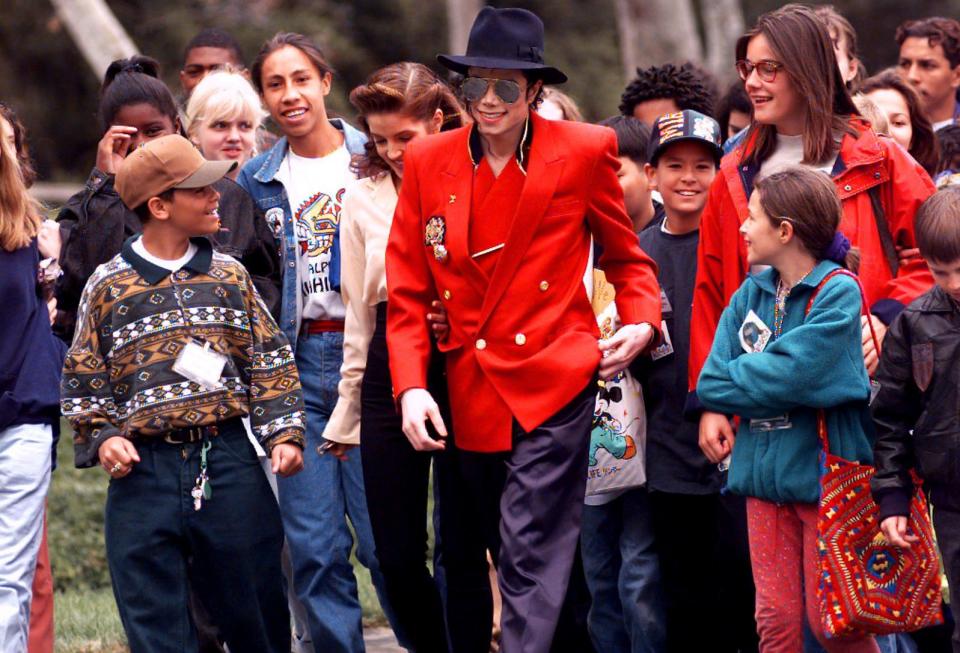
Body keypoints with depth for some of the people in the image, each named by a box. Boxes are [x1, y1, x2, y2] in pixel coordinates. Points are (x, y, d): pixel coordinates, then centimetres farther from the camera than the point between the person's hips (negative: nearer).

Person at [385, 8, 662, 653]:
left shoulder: (586, 151, -1)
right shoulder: (428, 161, 5)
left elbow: (625, 255, 13)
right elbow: (408, 292, 6)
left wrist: (641, 322, -6)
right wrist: (411, 387, -5)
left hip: (552, 383, -4)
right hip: (470, 395, 4)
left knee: (529, 557, -12)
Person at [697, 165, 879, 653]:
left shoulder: (839, 292, -10)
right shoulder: (750, 294, 8)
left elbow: (792, 374, -22)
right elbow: (711, 384, 1)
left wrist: (739, 377, -6)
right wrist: (764, 378, -11)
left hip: (823, 467, -5)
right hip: (764, 470, 5)